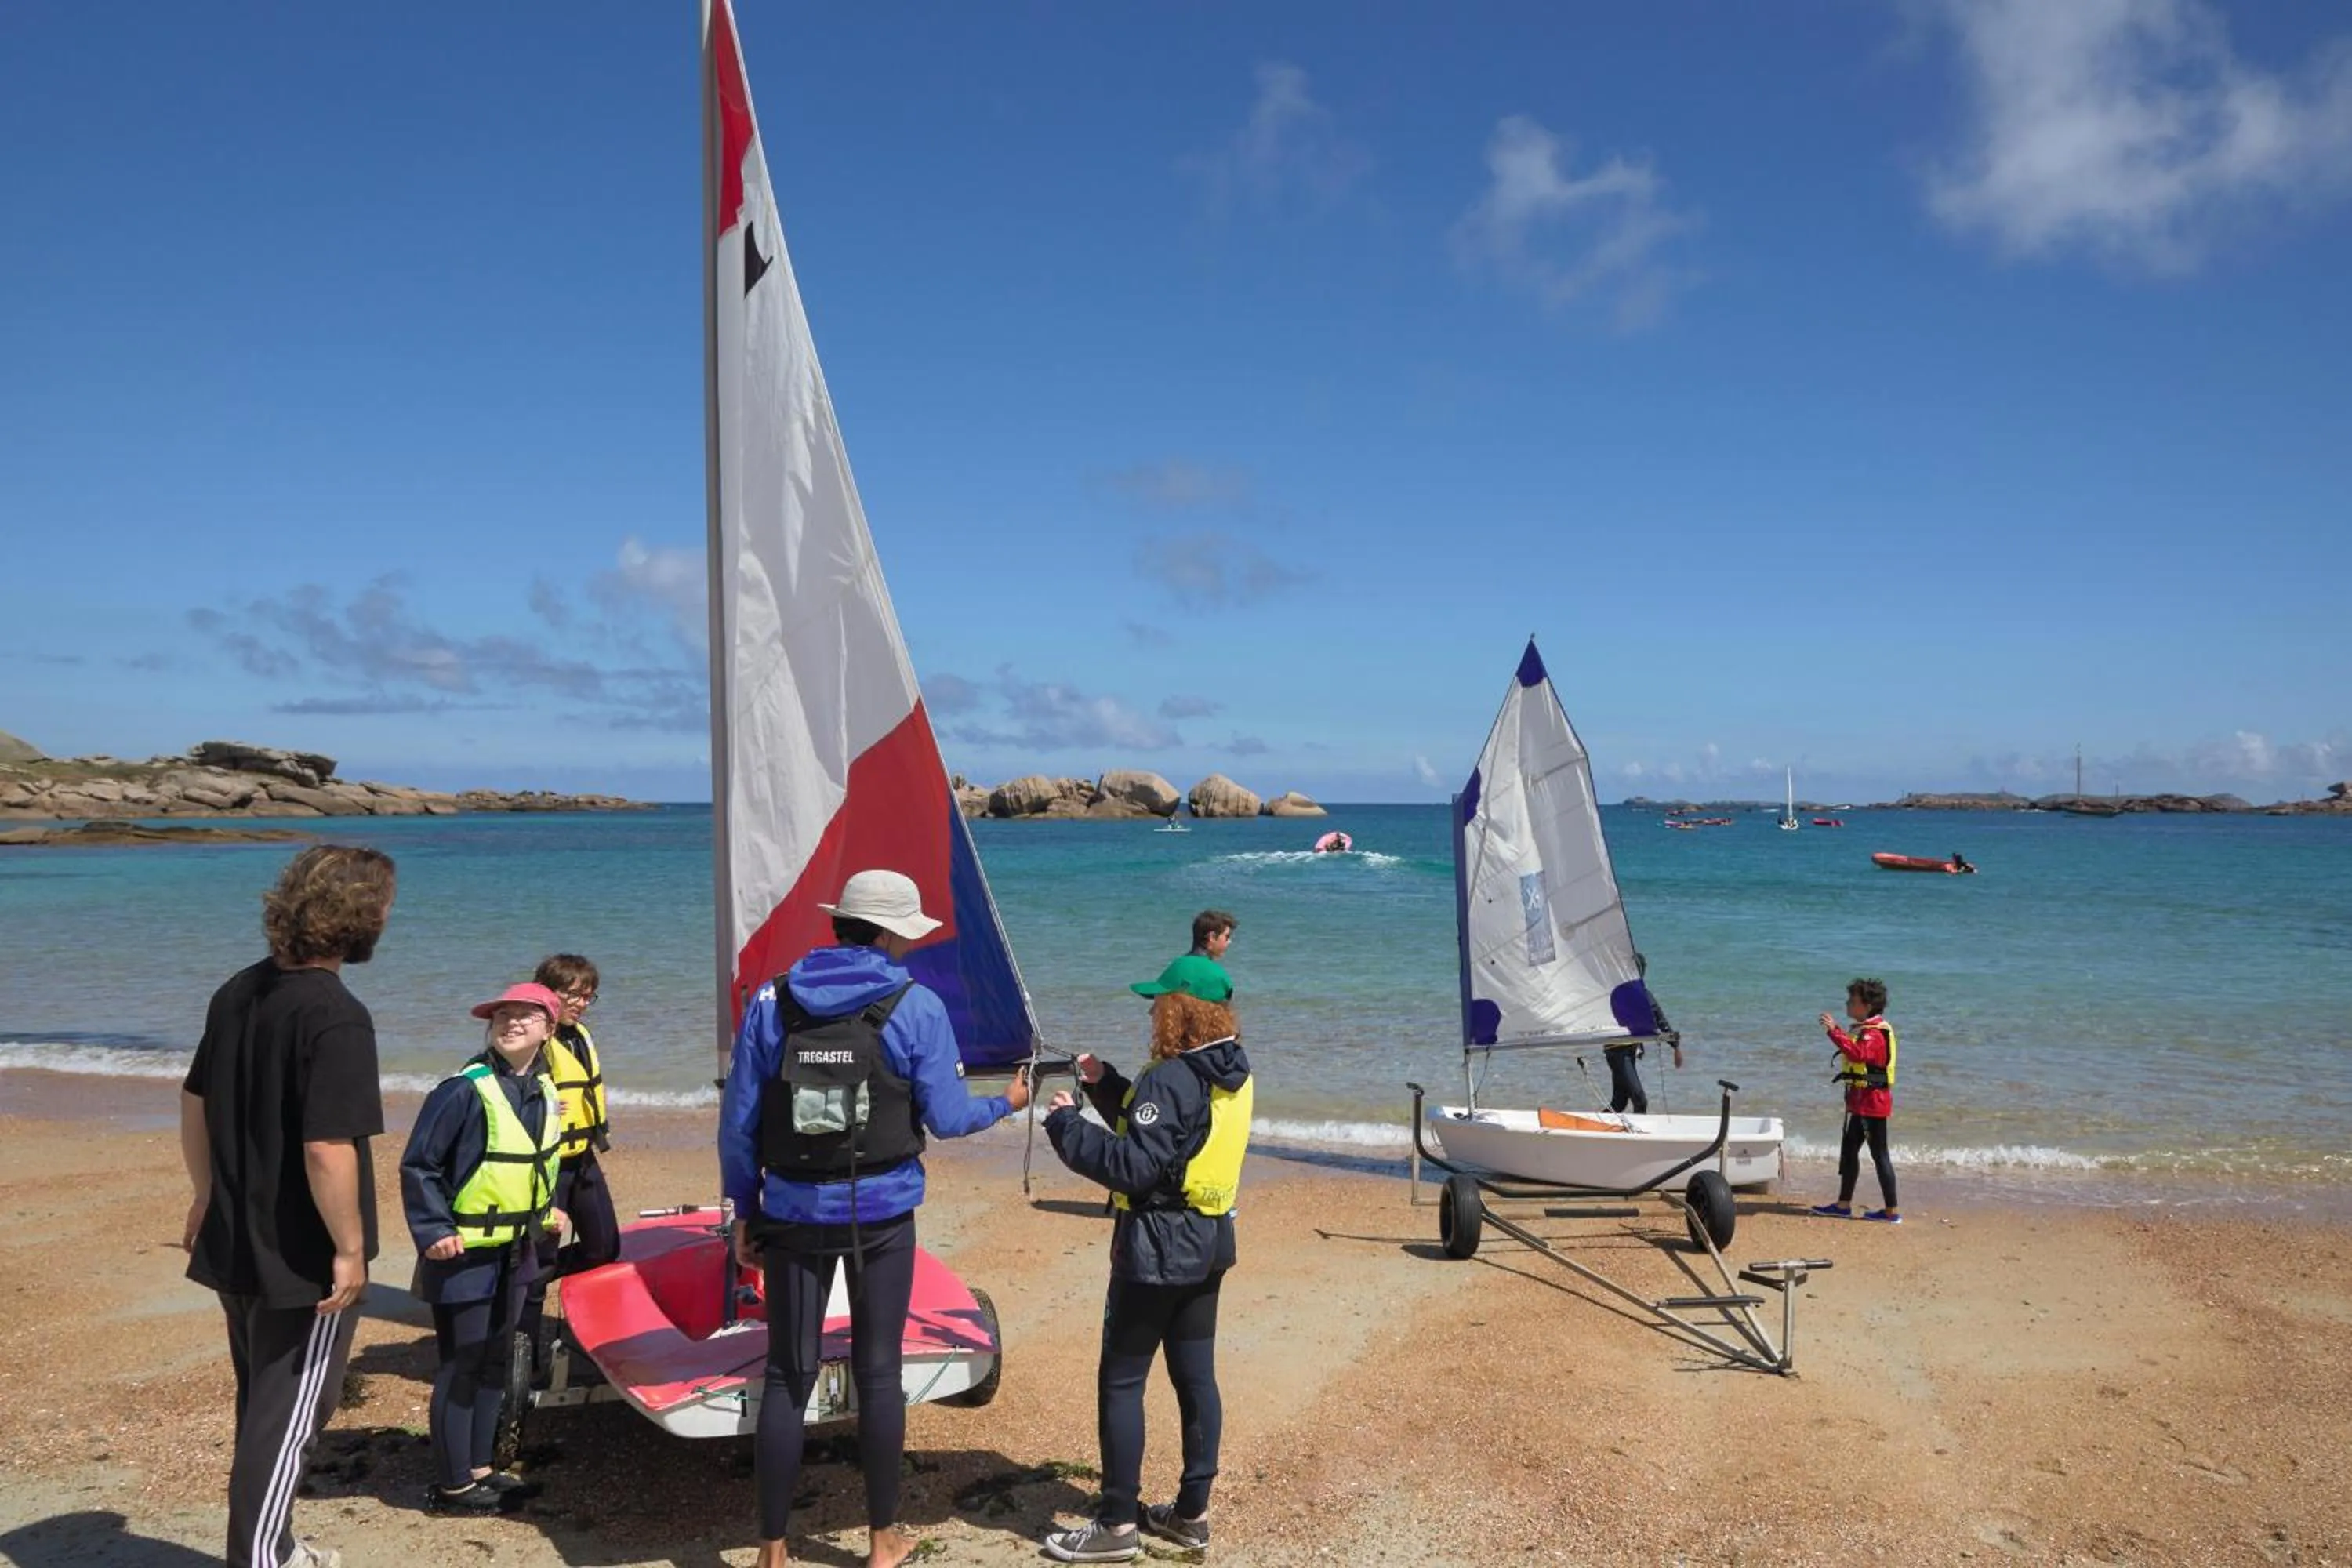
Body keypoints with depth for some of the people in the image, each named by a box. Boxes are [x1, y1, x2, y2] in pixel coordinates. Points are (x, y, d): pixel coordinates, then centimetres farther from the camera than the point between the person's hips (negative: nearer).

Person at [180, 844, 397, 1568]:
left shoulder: (239, 992, 3)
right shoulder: (336, 1018, -24)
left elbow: (195, 1102, 13)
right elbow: (327, 1150, -28)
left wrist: (208, 1196, 23)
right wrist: (351, 1248, -18)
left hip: (235, 1245, 9)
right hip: (303, 1262, -9)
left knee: (261, 1405, 23)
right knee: (287, 1418, 5)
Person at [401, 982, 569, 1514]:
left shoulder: (545, 1092, 5)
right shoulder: (464, 1089, -18)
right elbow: (418, 1164, -16)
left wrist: (549, 1210, 13)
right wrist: (433, 1231, -19)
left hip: (516, 1251, 8)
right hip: (464, 1254, -8)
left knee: (495, 1361, 17)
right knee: (461, 1367, 1)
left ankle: (479, 1468, 30)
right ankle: (451, 1485, 14)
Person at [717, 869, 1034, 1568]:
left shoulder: (772, 1001, 0)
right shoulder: (917, 1005, -7)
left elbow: (738, 1122, 1)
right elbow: (946, 1118, -4)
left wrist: (745, 1210, 11)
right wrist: (1005, 1104, 16)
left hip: (795, 1213, 2)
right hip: (882, 1213, -1)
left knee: (788, 1378, 8)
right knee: (878, 1372, 10)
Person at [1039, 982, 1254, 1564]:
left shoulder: (1170, 1079, -21)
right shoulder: (1233, 1076, 7)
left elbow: (1135, 1167, -24)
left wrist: (1067, 1125, -17)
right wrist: (1104, 1083, 11)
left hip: (1157, 1248, -9)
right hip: (1208, 1243, 9)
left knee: (1120, 1381, 1)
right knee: (1196, 1377, 13)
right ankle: (1192, 1512, 22)